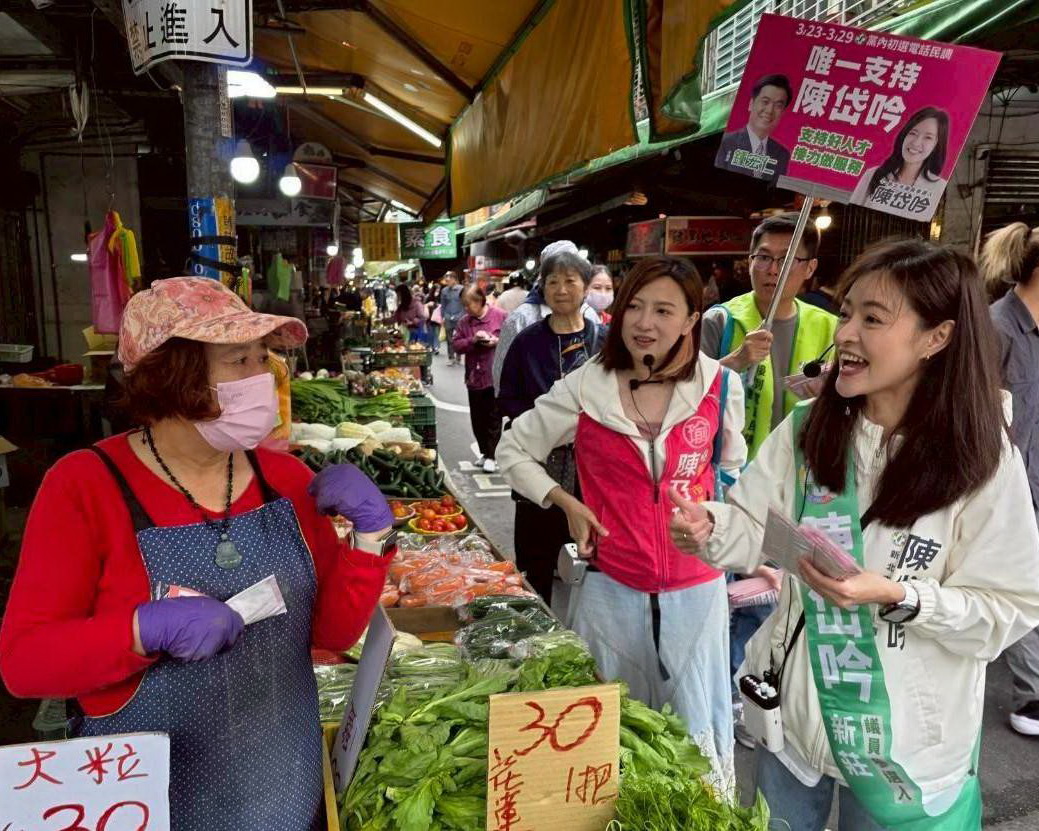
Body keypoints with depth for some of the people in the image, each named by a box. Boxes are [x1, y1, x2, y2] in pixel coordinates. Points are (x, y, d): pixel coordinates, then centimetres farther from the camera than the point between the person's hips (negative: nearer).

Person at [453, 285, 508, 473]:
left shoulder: (500, 316, -5)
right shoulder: (464, 322, 8)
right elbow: (457, 345, 2)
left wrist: (497, 341, -18)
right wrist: (473, 340, -14)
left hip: (495, 377, -5)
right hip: (474, 377, 5)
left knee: (494, 418, -1)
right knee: (478, 419, 11)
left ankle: (491, 456, 5)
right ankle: (484, 452, 25)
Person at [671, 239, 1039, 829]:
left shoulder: (984, 462, -16)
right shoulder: (806, 429, -7)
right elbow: (755, 528, -6)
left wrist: (896, 597, -28)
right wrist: (709, 529, -27)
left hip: (908, 736, -3)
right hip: (797, 707, 3)